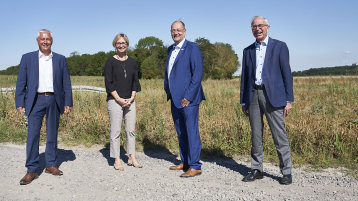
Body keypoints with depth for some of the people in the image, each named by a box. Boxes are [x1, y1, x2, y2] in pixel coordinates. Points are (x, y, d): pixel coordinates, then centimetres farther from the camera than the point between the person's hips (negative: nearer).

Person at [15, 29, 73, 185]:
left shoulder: (60, 59, 9)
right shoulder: (27, 58, 6)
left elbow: (66, 83, 8)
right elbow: (21, 83, 5)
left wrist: (68, 103, 2)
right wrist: (20, 103, -3)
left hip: (54, 100, 2)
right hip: (36, 100, -1)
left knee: (52, 134, 8)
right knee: (33, 134, -4)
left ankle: (51, 165, 21)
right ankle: (32, 170, 3)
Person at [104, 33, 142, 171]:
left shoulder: (132, 62, 12)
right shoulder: (111, 62, 0)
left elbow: (135, 82, 11)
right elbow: (108, 82, -5)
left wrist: (131, 98, -3)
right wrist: (119, 99, -11)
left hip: (130, 101, 4)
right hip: (114, 101, -4)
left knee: (131, 130, 6)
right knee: (115, 131, -1)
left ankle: (132, 158, 15)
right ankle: (117, 160, 7)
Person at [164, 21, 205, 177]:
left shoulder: (192, 48, -6)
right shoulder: (171, 50, 17)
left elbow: (198, 73, -13)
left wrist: (188, 96, -17)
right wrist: (168, 91, 14)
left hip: (188, 99, -8)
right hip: (175, 99, 8)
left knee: (191, 132, -5)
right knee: (181, 133, 14)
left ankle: (195, 166, 3)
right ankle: (184, 162, 25)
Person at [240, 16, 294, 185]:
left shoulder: (279, 46, 5)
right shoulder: (248, 51, 15)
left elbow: (286, 74, 1)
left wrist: (289, 100, -6)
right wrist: (243, 101, 12)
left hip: (272, 95, -3)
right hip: (253, 95, 4)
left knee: (279, 134, -3)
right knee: (256, 135, 7)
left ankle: (286, 172, 8)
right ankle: (257, 169, 17)